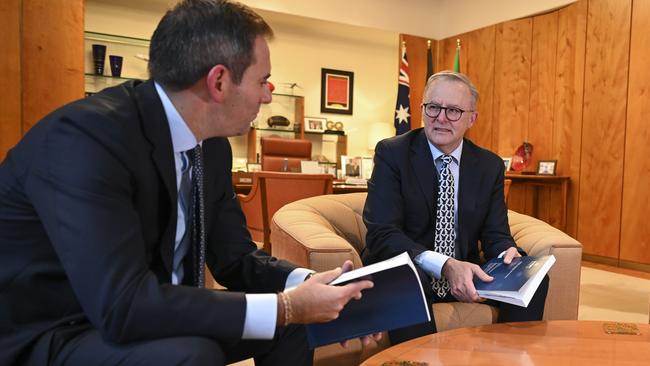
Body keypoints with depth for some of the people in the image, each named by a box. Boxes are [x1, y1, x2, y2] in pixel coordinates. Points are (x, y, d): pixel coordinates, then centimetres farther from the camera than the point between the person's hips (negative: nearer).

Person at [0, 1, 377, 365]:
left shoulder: (213, 144, -3)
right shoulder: (87, 136, -27)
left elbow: (236, 258, 3)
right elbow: (120, 303, -33)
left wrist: (307, 285, -16)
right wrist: (284, 307, -29)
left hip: (147, 313, 7)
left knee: (291, 320, 2)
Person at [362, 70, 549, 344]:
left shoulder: (490, 165, 5)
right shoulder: (392, 153, -9)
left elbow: (496, 234, 4)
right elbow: (382, 234, -18)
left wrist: (507, 253, -22)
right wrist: (445, 266, -32)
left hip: (463, 274, 5)